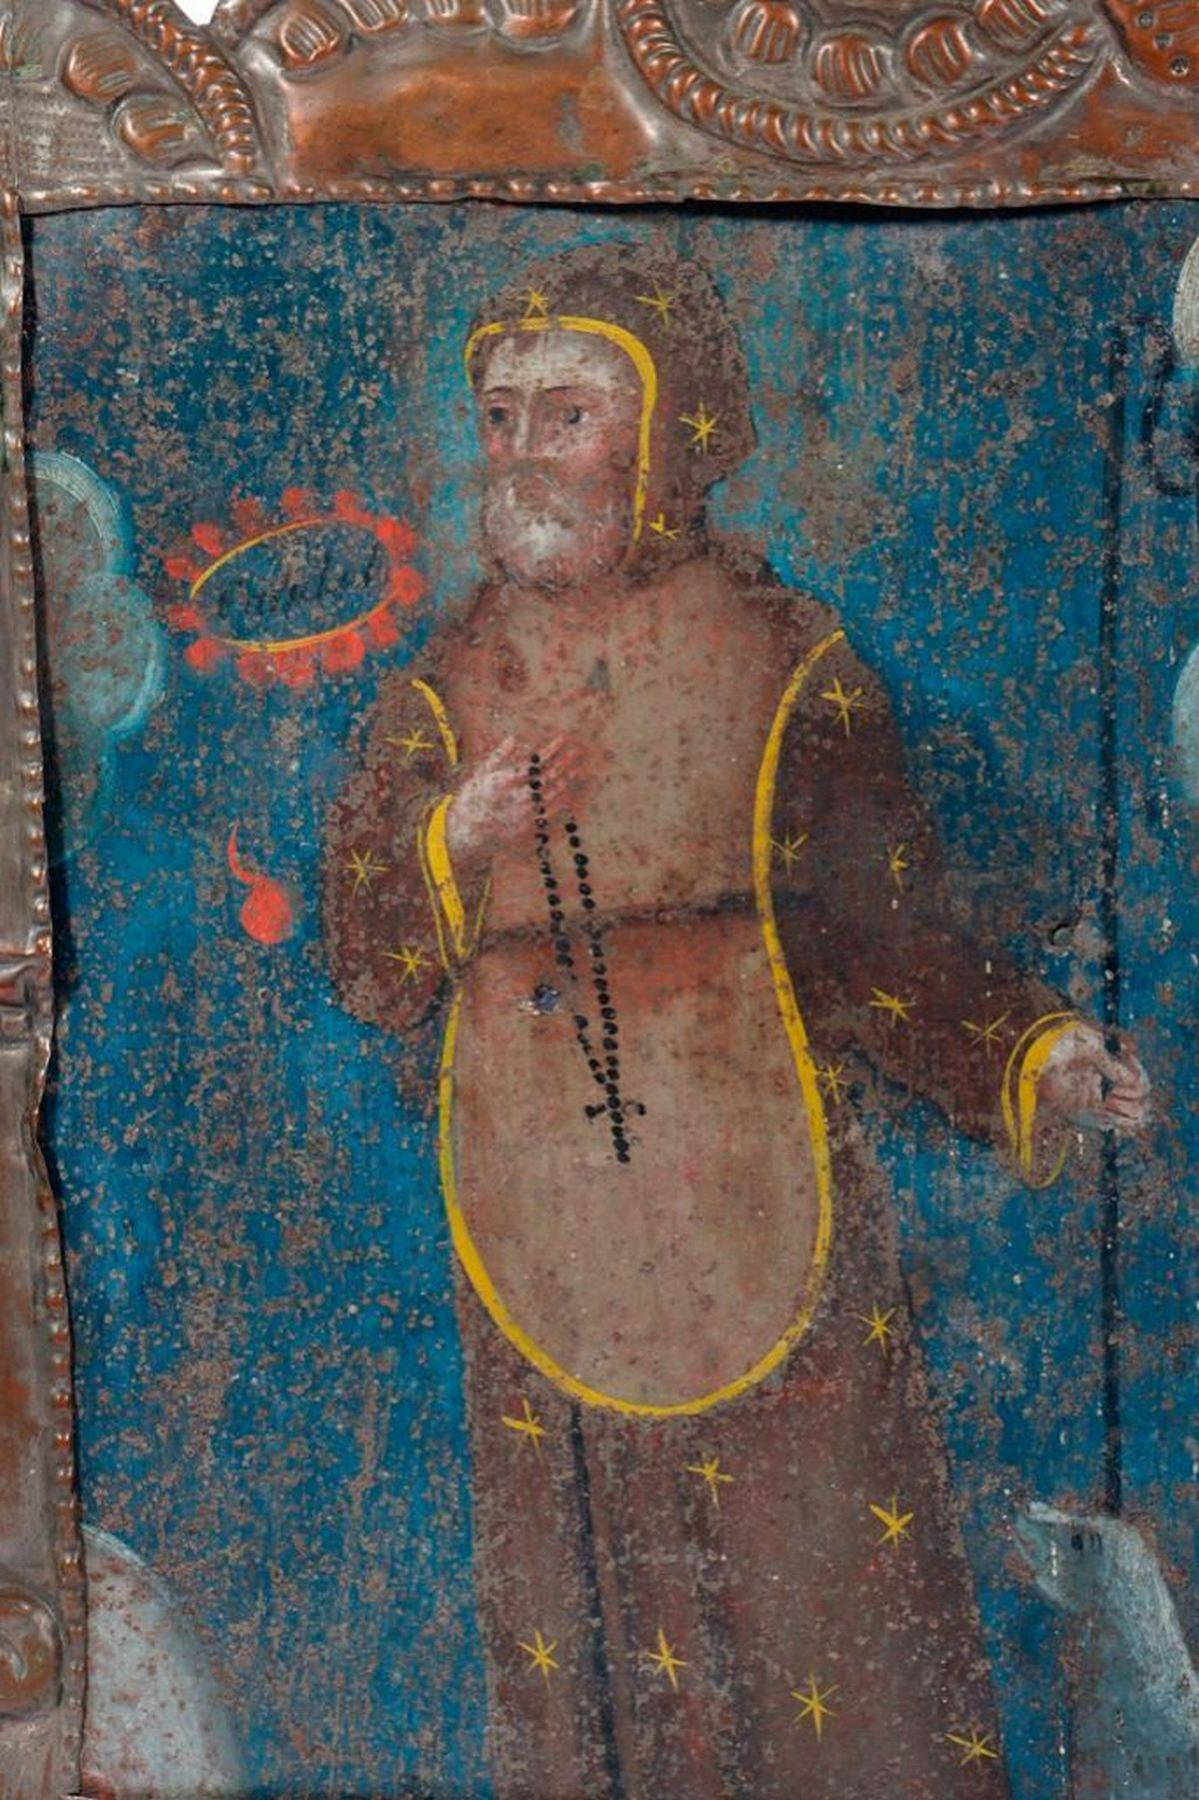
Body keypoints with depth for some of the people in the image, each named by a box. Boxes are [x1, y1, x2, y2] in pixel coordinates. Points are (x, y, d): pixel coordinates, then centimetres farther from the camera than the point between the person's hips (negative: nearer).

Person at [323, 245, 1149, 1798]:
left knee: (812, 1577, 7)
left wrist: (1030, 1055, -17)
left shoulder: (790, 667, -2)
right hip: (545, 1235, 3)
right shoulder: (445, 693, 5)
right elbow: (366, 974, 5)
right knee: (582, 1596, 14)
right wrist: (453, 854, -14)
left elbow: (881, 933, -3)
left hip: (753, 1203, -2)